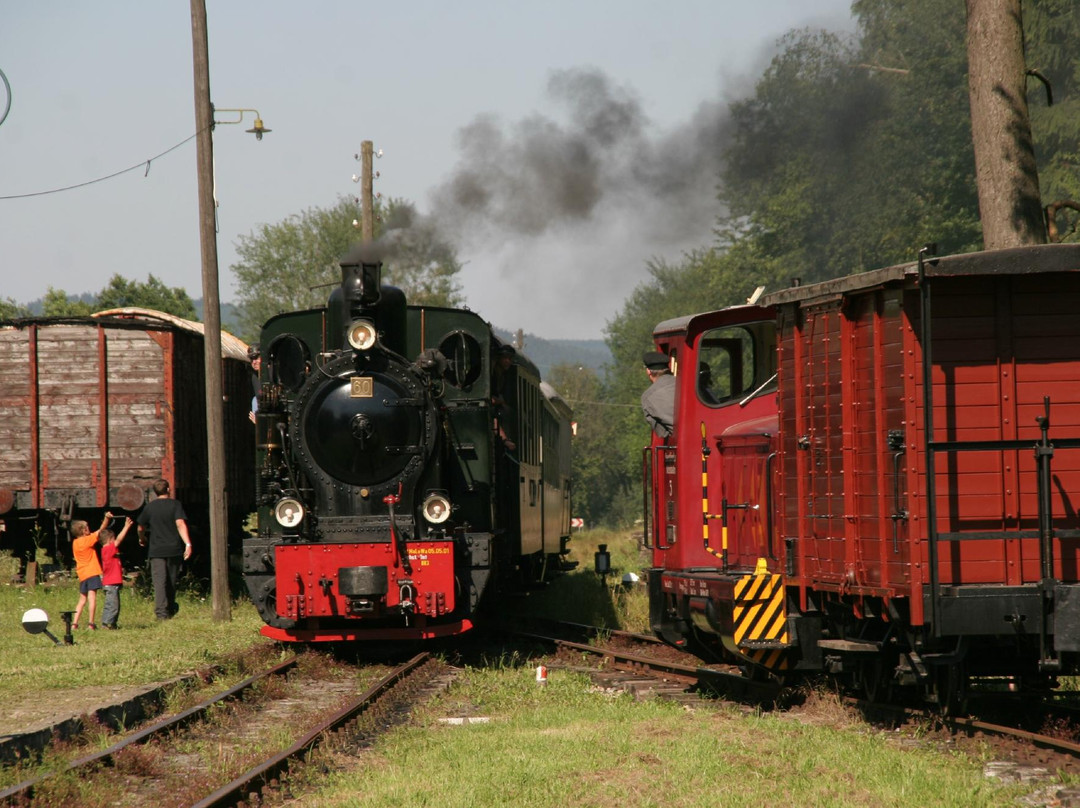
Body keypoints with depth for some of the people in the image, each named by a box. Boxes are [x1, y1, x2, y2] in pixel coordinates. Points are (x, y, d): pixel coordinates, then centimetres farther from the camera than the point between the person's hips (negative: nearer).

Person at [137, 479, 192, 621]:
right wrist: (188, 544, -21)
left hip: (156, 550, 0)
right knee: (171, 580, 16)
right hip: (174, 549, 0)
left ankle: (161, 611, -19)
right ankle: (171, 608, 30)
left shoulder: (149, 507, 5)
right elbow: (180, 524, -15)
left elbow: (141, 528, 15)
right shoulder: (175, 505, -1)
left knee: (159, 581, -6)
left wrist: (142, 539, 37)